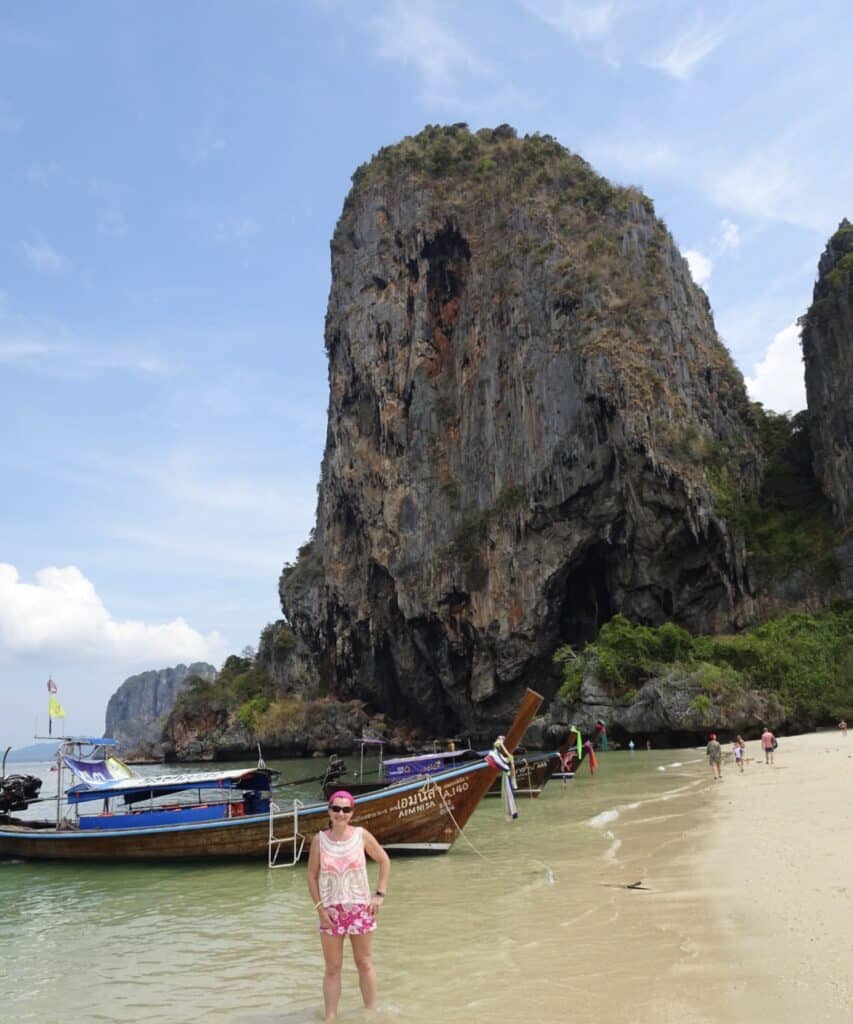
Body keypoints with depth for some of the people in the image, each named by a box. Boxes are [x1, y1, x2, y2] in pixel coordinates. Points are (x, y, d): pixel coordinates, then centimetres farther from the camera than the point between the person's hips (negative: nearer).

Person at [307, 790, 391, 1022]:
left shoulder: (361, 835, -7)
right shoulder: (319, 840, -7)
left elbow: (384, 861, 3)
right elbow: (312, 876, -1)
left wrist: (380, 894, -3)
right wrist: (320, 907, -9)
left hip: (360, 908, 0)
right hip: (331, 911, 0)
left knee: (365, 964, 12)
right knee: (332, 968, 7)